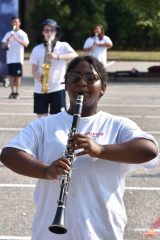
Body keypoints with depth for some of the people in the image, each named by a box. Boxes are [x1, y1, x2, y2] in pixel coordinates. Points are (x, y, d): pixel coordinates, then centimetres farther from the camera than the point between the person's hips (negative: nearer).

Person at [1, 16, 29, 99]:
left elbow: (26, 44, -13)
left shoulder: (22, 34, 3)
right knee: (11, 75, 2)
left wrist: (17, 39, -26)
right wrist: (7, 41, -16)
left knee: (18, 76, -3)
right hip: (10, 58, 2)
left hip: (18, 58, -2)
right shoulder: (8, 34, 10)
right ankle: (12, 92, 6)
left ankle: (17, 92, 2)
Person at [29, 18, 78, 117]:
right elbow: (34, 70, 6)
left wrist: (57, 57, -30)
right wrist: (40, 79, -15)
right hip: (40, 89, 2)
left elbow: (75, 55, -18)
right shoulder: (37, 49, 7)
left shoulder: (63, 46, 1)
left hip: (58, 88, -2)